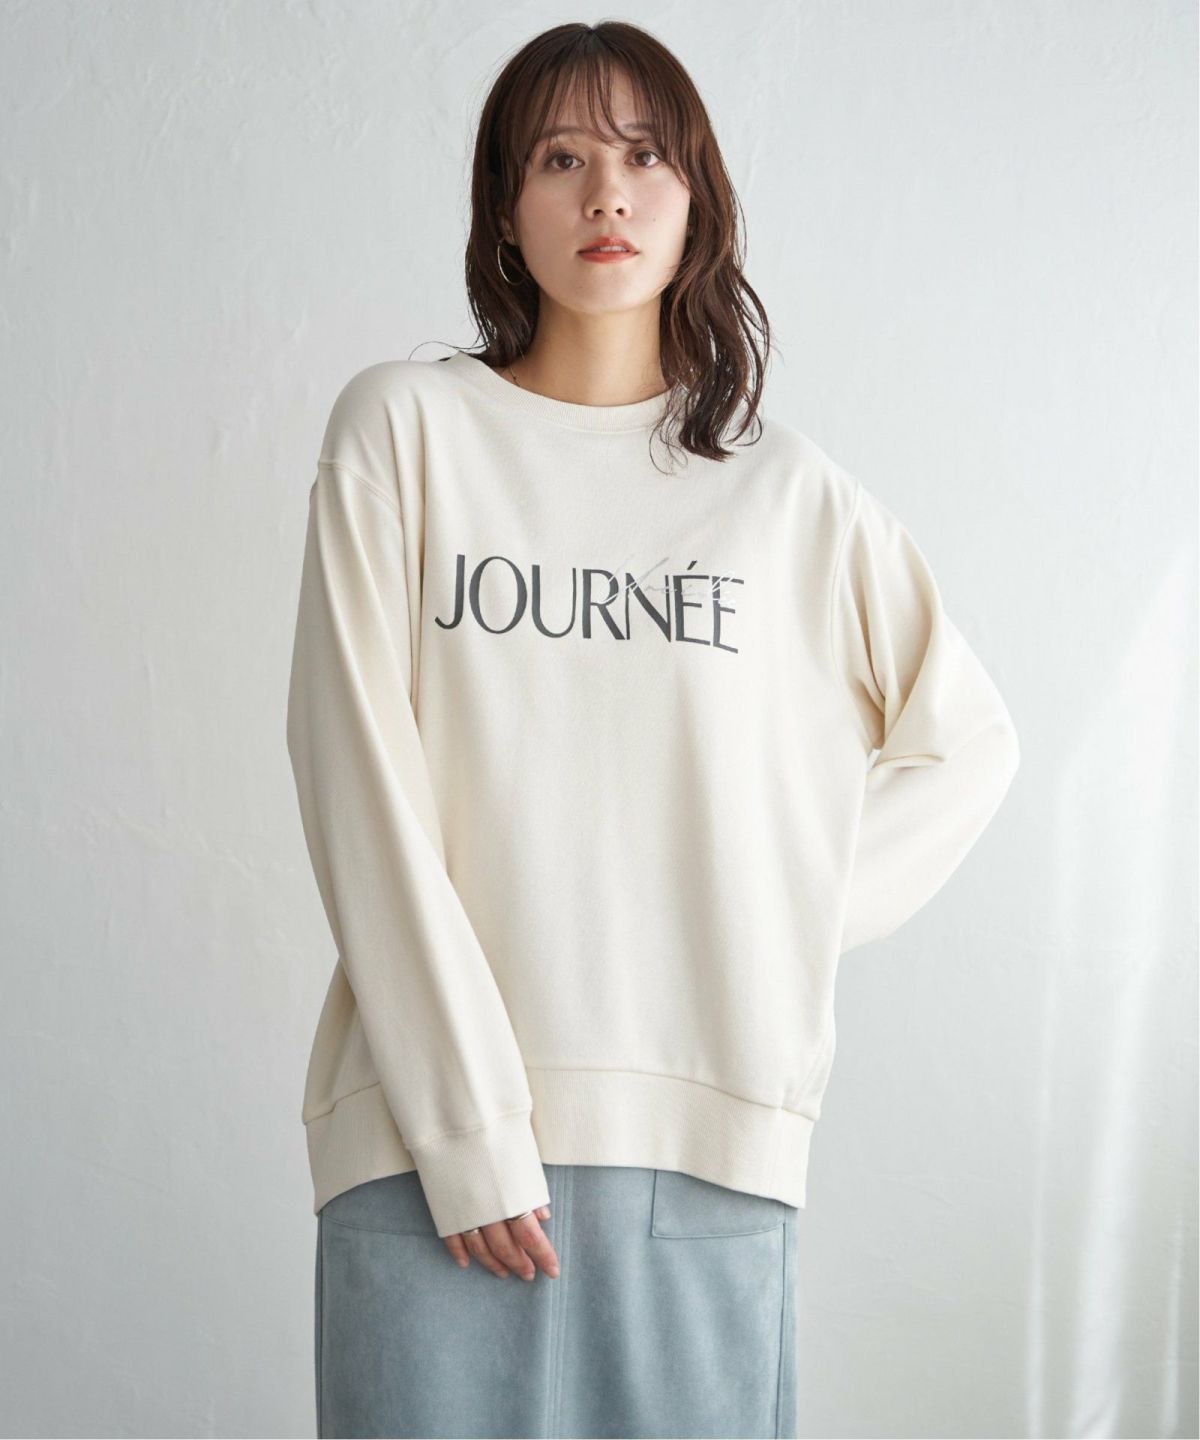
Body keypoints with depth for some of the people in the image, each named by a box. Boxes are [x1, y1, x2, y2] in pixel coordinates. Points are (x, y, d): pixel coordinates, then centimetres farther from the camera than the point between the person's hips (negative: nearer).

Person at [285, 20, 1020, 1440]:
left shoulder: (786, 489, 9)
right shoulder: (403, 428, 3)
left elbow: (966, 740, 17)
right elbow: (358, 778, -5)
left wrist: (789, 927, 3)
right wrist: (463, 1123, -11)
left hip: (709, 1144, 2)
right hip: (435, 1126, -1)